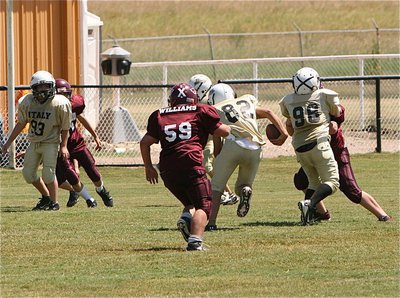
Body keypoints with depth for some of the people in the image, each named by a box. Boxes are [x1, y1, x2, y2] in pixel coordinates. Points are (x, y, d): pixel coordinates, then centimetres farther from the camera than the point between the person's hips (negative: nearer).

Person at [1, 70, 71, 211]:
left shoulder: (60, 103, -17)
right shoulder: (26, 102, -6)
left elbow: (65, 127, -7)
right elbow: (21, 124, 7)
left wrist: (63, 146, -7)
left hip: (51, 142, -5)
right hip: (34, 142, 5)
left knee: (48, 174, -12)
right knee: (28, 173, 5)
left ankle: (54, 202, 7)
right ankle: (46, 196, 27)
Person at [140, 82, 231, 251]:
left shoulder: (160, 116, 18)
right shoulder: (200, 112, 10)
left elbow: (145, 142, 14)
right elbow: (223, 131, 13)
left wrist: (148, 167, 24)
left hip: (167, 169, 4)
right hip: (190, 163, -4)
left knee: (191, 202, 22)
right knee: (203, 205, -2)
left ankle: (185, 218, -10)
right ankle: (195, 241, -24)